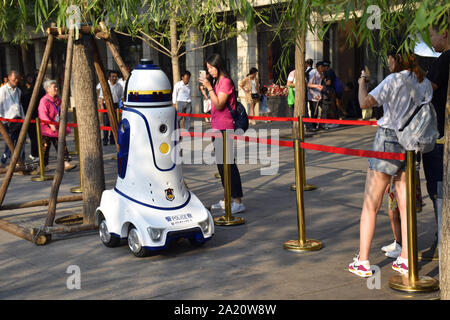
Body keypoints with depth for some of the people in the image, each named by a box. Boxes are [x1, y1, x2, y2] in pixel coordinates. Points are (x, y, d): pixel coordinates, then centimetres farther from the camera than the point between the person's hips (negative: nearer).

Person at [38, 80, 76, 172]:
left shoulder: (58, 100, 12)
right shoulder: (44, 100, -13)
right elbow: (43, 114, -24)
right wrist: (51, 124, -34)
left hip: (58, 129, 7)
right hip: (47, 129, -7)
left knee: (62, 146, 0)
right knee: (45, 148, 2)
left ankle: (66, 163, -3)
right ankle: (42, 166, 13)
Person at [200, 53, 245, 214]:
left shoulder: (226, 82, -12)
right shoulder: (217, 81, 18)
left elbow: (219, 104, -20)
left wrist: (209, 87, -19)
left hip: (225, 128, -10)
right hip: (217, 127, 10)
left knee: (228, 163, -10)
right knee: (221, 163, 14)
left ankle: (238, 202, -8)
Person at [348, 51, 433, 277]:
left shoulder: (394, 80, -10)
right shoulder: (425, 83, 8)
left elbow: (365, 103, -17)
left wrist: (362, 82, -1)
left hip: (388, 142, -6)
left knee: (371, 204, 1)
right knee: (406, 205, 10)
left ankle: (362, 261, 2)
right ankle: (405, 259, 13)